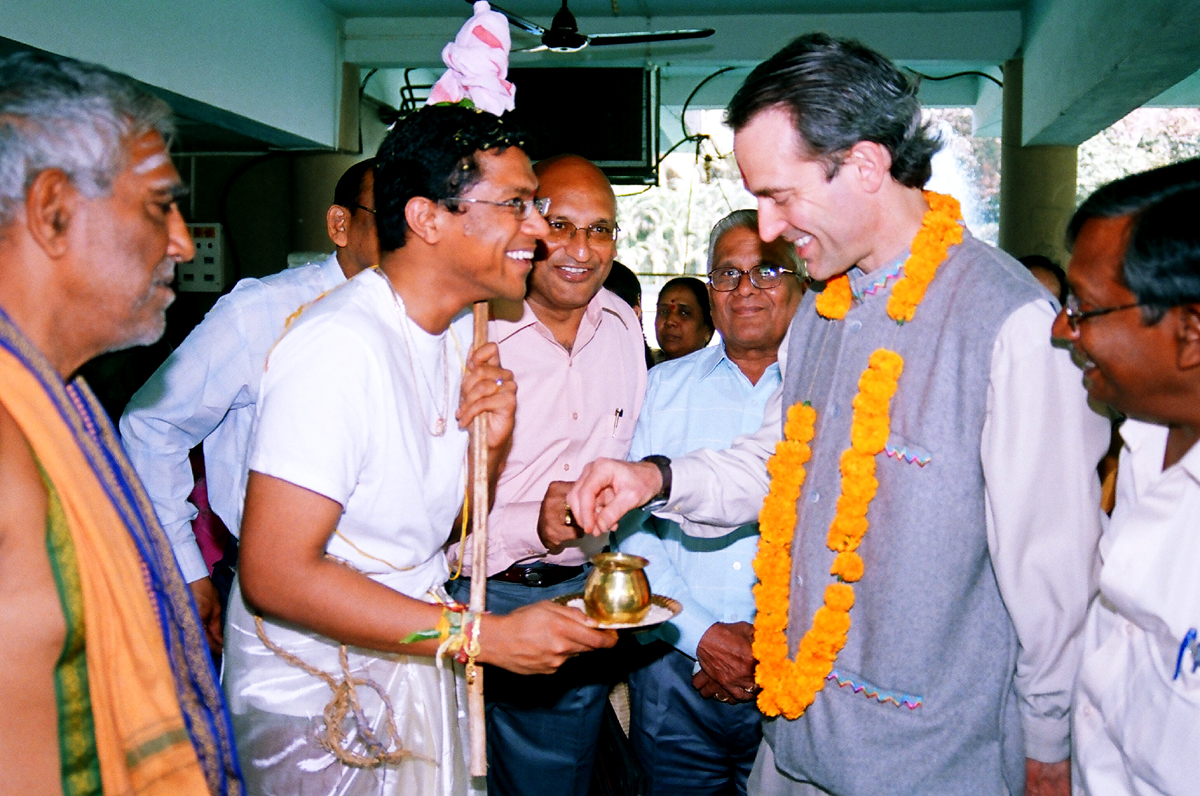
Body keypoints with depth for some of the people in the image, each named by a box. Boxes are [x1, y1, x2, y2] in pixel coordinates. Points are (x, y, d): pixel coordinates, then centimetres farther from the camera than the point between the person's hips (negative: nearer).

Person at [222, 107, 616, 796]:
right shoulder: (342, 344, -25)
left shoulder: (462, 331, 4)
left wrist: (493, 441, -9)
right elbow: (273, 574, -28)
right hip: (318, 702, -7)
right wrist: (483, 635, -27)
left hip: (415, 674, 8)